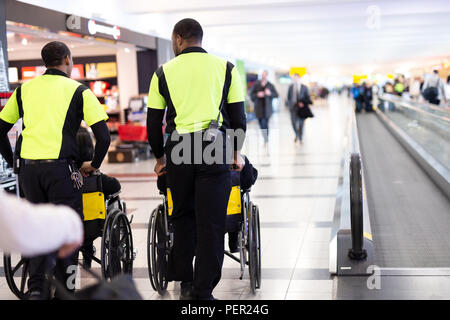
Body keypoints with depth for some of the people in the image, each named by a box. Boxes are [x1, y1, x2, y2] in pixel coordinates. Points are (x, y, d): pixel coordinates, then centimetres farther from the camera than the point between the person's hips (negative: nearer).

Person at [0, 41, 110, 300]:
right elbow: (104, 136, -5)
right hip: (60, 168, -4)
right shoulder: (79, 91, 2)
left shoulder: (24, 89, 13)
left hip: (28, 169, 4)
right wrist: (94, 165, 10)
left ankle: (36, 287, 8)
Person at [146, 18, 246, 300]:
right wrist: (237, 152, 20)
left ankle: (185, 282, 19)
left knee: (182, 216, 17)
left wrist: (160, 157, 22)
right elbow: (238, 116, 8)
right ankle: (203, 291, 3)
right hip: (214, 149, -1)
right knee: (211, 222, 2)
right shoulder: (225, 68, 9)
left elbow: (153, 122, 9)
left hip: (178, 150, 1)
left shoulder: (164, 72, 8)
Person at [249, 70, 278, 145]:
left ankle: (266, 140, -5)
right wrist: (257, 95, -15)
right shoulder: (256, 84, 4)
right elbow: (251, 94, 3)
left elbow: (276, 95, 5)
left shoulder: (270, 85, 3)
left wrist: (270, 93, -14)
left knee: (265, 124, -11)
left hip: (267, 108, -2)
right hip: (258, 107, 2)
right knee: (261, 124, 5)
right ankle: (265, 138, 21)